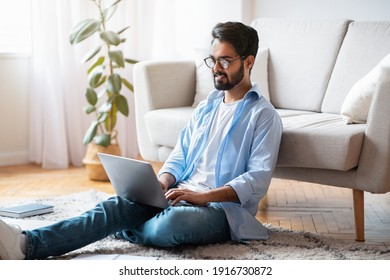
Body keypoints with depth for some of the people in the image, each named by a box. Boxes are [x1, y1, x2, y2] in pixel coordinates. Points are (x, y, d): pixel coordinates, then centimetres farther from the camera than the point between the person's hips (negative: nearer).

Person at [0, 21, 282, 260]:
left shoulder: (264, 115, -2)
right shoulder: (206, 107, 21)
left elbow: (258, 180, -12)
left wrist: (204, 196, -22)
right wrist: (162, 182, -5)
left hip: (225, 207, -6)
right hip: (181, 196, 6)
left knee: (171, 223, -39)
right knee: (118, 204, -21)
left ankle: (125, 231, -8)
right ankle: (27, 243, -34)